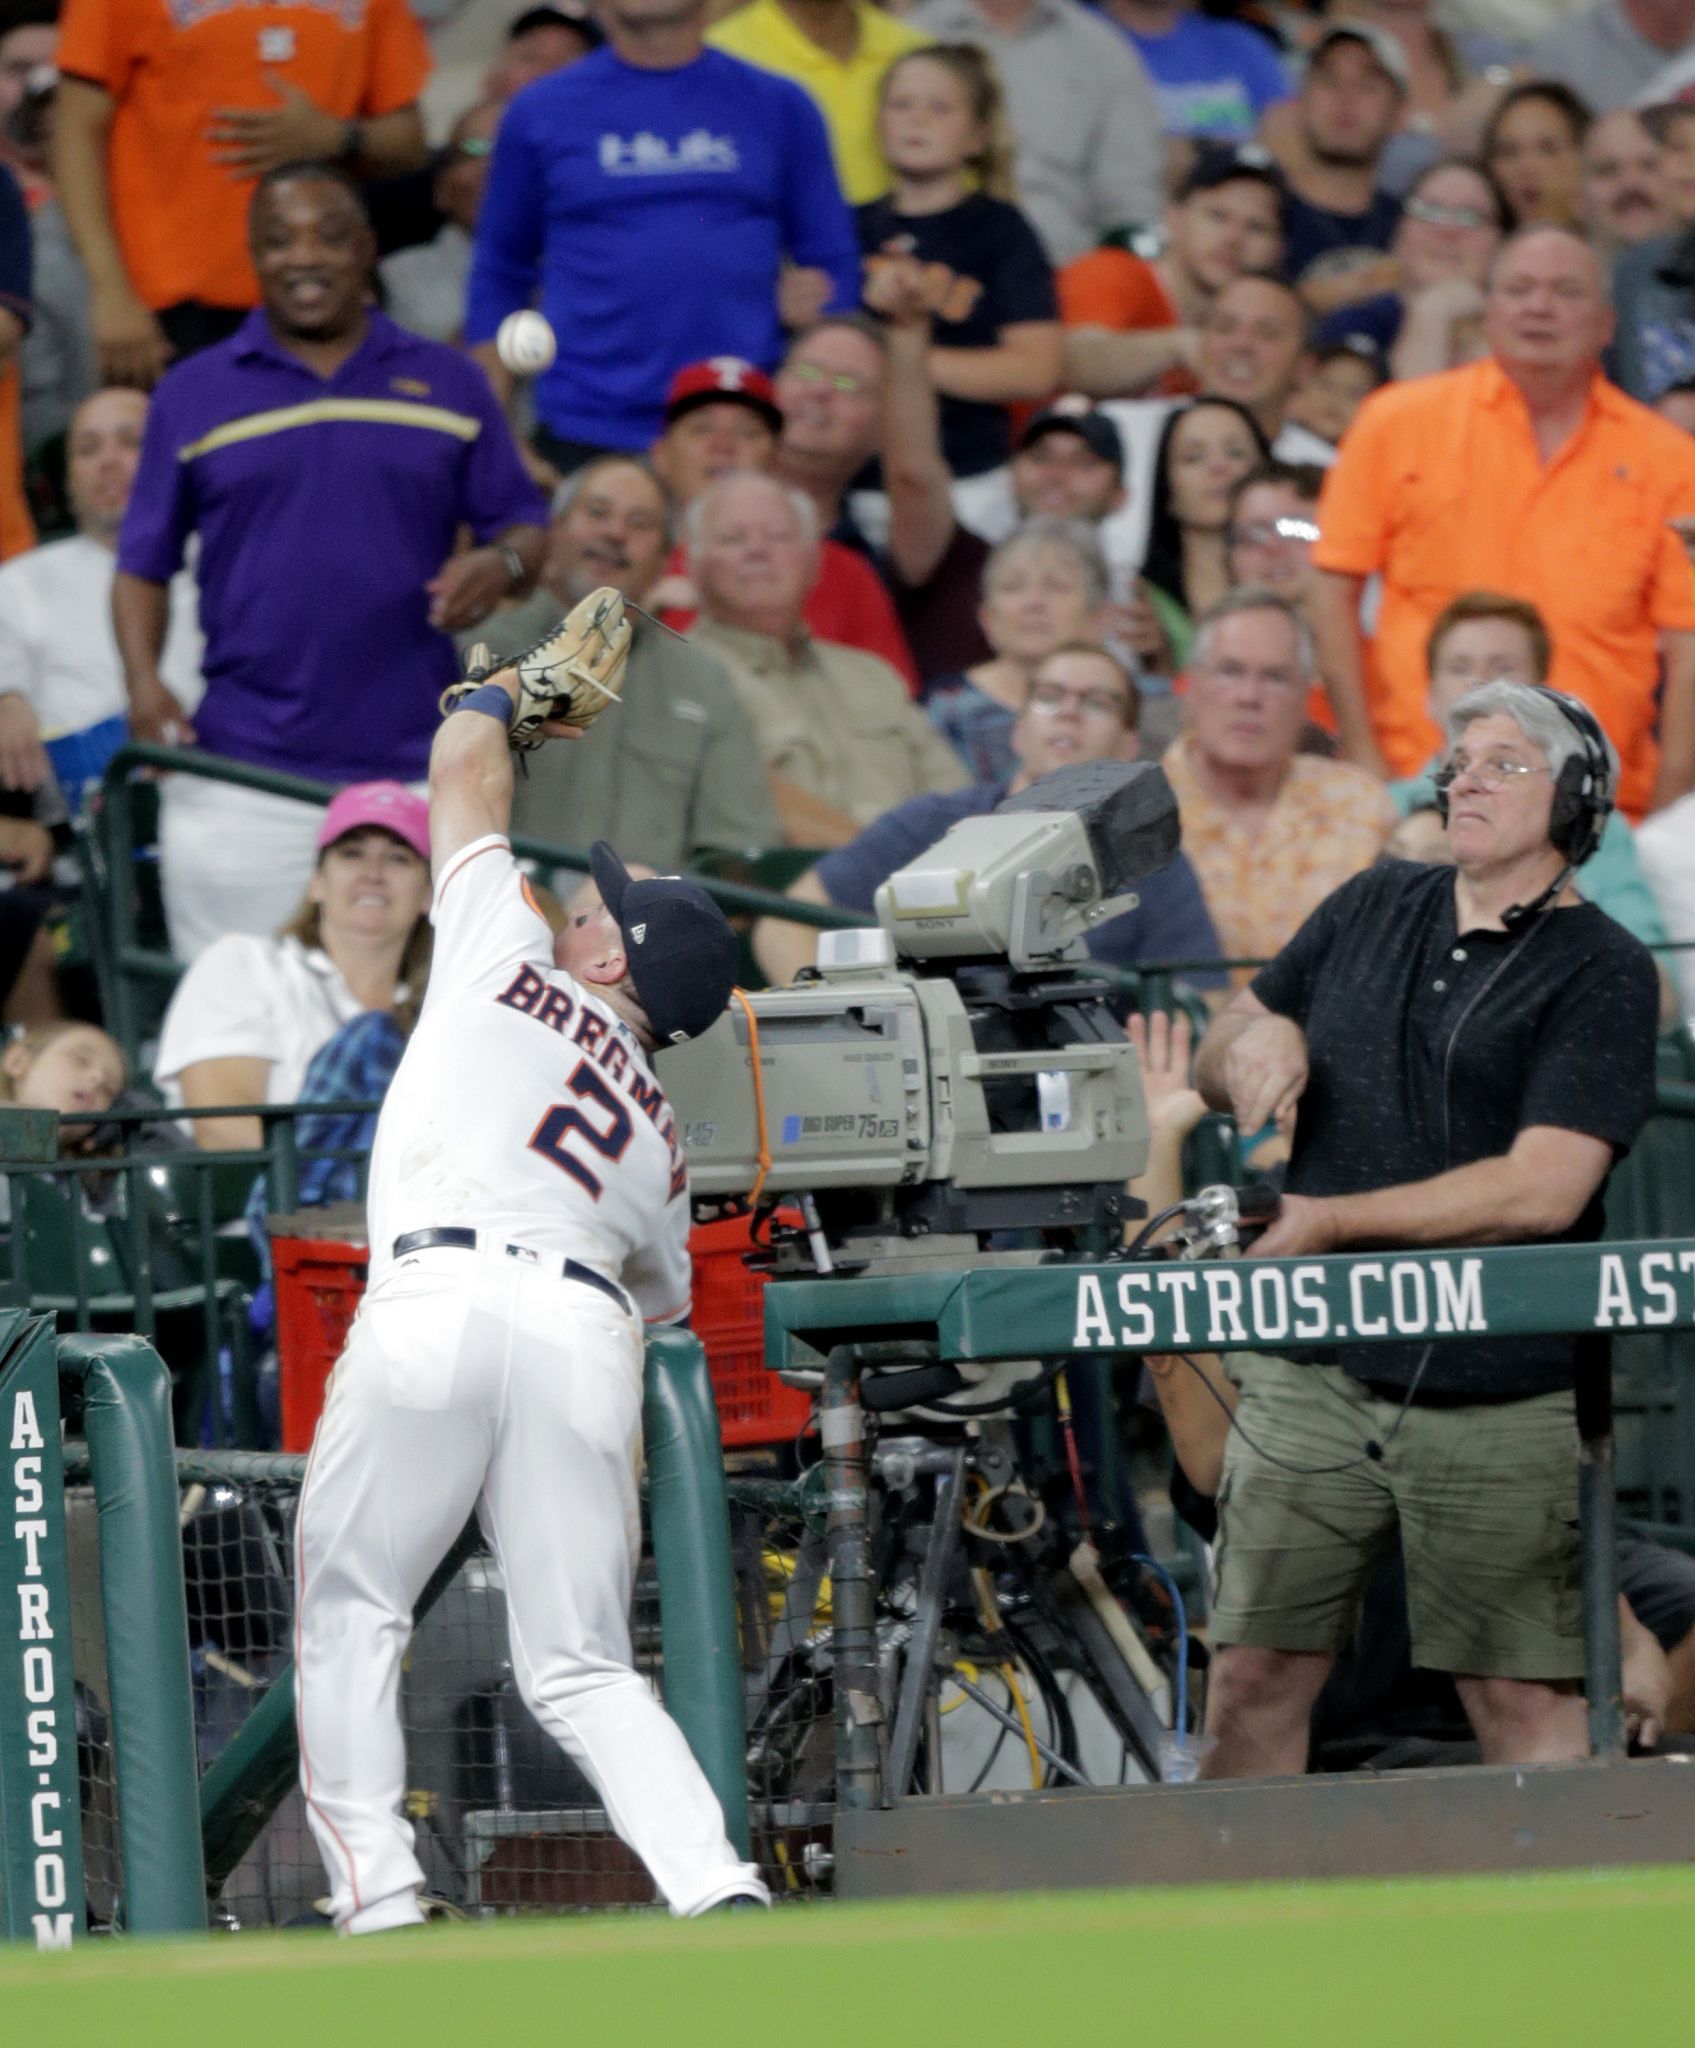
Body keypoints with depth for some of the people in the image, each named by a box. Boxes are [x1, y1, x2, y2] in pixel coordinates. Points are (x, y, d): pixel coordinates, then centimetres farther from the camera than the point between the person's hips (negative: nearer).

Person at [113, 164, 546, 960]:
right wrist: (143, 680, -8)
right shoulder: (193, 395, 10)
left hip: (415, 771, 1)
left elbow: (524, 528, 13)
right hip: (243, 776, -1)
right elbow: (144, 564, 10)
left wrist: (501, 562, -11)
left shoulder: (449, 385, 12)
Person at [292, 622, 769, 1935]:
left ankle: (376, 1897, -4)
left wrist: (526, 683, 50)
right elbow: (660, 1300, 31)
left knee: (351, 1615, 8)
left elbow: (466, 765, 32)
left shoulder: (512, 960, 20)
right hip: (588, 1329, 4)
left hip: (441, 1293, -4)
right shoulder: (660, 1138, 29)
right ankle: (717, 1888, -12)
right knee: (582, 1668, 8)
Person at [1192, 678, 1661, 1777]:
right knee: (1253, 1684, 0)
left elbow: (1542, 1189, -13)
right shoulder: (1373, 911, 15)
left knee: (1525, 1703, -4)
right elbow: (1215, 1066, 24)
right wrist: (1258, 1036, -1)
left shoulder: (1601, 972, -3)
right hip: (1315, 1372, 4)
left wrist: (1331, 1221, -12)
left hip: (1501, 1398, -4)